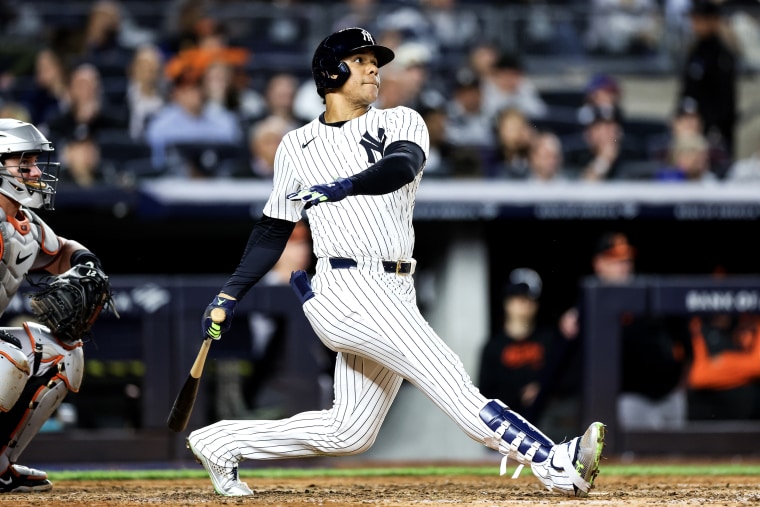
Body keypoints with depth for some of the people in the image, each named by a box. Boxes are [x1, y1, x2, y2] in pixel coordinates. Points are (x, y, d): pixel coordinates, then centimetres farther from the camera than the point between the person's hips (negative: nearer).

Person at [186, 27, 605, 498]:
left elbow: (403, 166, -11)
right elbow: (274, 228, 19)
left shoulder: (401, 123, 13)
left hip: (396, 296, 4)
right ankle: (552, 463, -35)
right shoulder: (297, 146, 13)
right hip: (345, 287, -4)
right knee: (443, 371, -21)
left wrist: (343, 187, -28)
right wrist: (231, 294, 13)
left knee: (350, 434, 5)